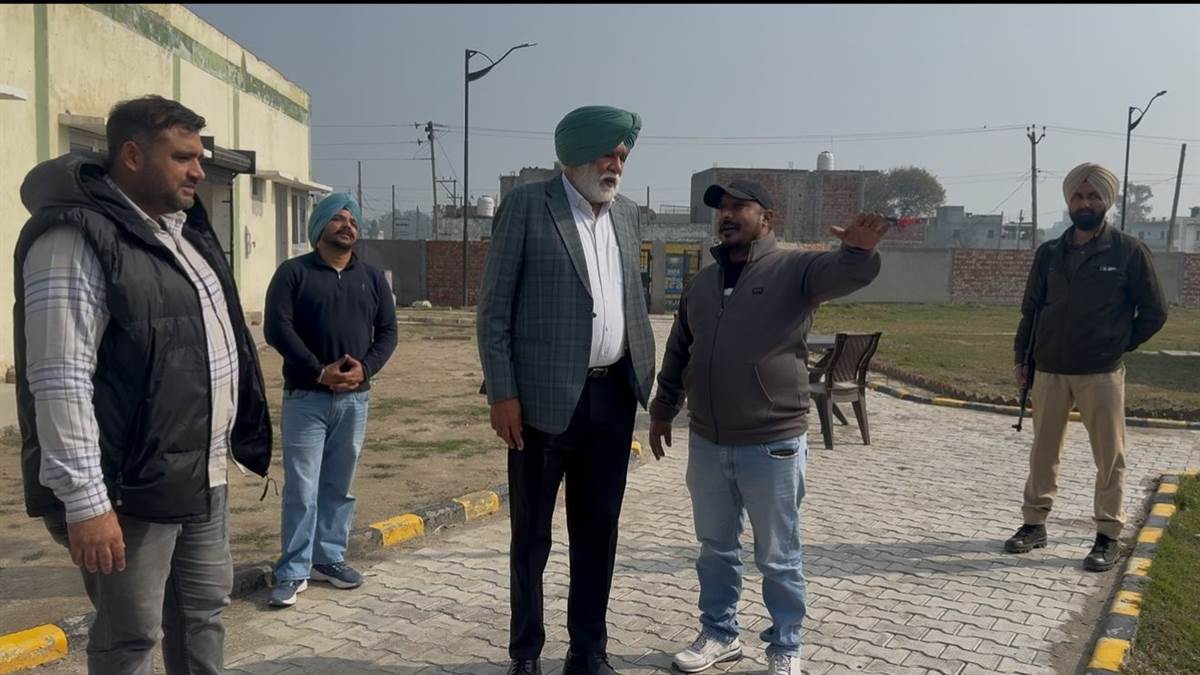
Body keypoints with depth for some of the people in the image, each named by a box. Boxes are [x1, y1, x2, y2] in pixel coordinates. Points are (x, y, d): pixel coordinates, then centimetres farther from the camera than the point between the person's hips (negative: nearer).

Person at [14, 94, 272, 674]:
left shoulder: (184, 227, 13)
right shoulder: (78, 238, -16)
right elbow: (61, 381, -21)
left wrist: (233, 441, 20)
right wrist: (85, 501, -23)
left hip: (204, 475, 8)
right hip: (132, 485, -8)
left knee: (203, 611, 20)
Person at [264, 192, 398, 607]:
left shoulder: (372, 278, 11)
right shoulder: (294, 272, -1)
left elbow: (387, 331, 8)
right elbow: (276, 328, -10)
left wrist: (365, 368, -10)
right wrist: (318, 371, -17)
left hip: (355, 399, 4)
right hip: (305, 397, -4)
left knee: (339, 486, 11)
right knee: (301, 488, -2)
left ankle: (330, 558, 24)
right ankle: (293, 571, 7)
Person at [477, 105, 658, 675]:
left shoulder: (626, 212, 11)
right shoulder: (526, 205, -6)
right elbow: (494, 307, -7)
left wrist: (644, 373, 8)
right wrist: (502, 394, -12)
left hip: (612, 396, 5)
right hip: (545, 397, -5)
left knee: (598, 531, 13)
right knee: (532, 534, 9)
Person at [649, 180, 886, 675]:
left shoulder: (794, 270, -6)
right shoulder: (701, 283, 11)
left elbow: (845, 274, -25)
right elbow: (677, 353, 19)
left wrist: (858, 250, -47)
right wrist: (662, 410, 22)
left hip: (772, 446, -5)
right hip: (707, 444, 5)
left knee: (778, 557, 10)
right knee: (715, 548, 19)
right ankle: (719, 633, 37)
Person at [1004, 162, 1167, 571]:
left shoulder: (1130, 252, -2)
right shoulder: (1049, 253, 7)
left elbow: (1153, 312, 4)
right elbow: (1031, 309, 12)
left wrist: (1118, 346, 1)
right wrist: (1020, 358, 8)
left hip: (1102, 374, -3)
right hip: (1049, 371, 3)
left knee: (1109, 456, 3)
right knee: (1043, 452, 10)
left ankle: (1108, 537, 13)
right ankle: (1034, 524, 21)